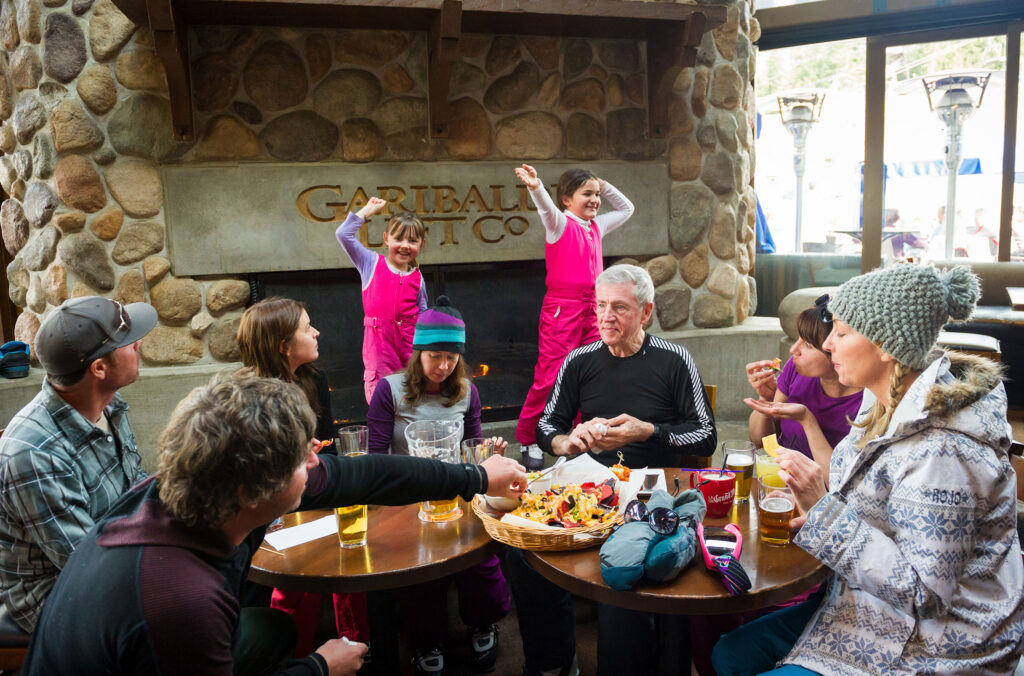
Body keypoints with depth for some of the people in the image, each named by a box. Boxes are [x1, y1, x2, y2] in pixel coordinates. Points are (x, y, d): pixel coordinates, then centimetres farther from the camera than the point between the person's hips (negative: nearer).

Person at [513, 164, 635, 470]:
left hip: (592, 310, 7)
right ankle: (528, 440, 8)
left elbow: (626, 209, 32)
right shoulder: (559, 223, -3)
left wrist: (604, 186, 20)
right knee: (550, 377, -6)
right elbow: (547, 207, -27)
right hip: (561, 308, -7)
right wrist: (536, 187, -47)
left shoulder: (596, 226, 16)